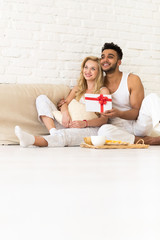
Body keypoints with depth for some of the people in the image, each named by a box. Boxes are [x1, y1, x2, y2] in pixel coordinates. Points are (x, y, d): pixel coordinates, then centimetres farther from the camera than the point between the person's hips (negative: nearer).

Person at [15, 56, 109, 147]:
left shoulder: (103, 91, 9)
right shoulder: (78, 89, 26)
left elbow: (104, 119, 0)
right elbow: (65, 102, 9)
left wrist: (85, 123, -19)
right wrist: (65, 112, -17)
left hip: (90, 129, -5)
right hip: (69, 125, 6)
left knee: (64, 134, -40)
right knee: (42, 98, -7)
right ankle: (53, 132, -31)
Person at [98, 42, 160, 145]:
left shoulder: (132, 80, 1)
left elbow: (137, 112, -6)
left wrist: (118, 113, -26)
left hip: (138, 126, 0)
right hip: (119, 130, 0)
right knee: (103, 130, -35)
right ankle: (149, 140, -28)